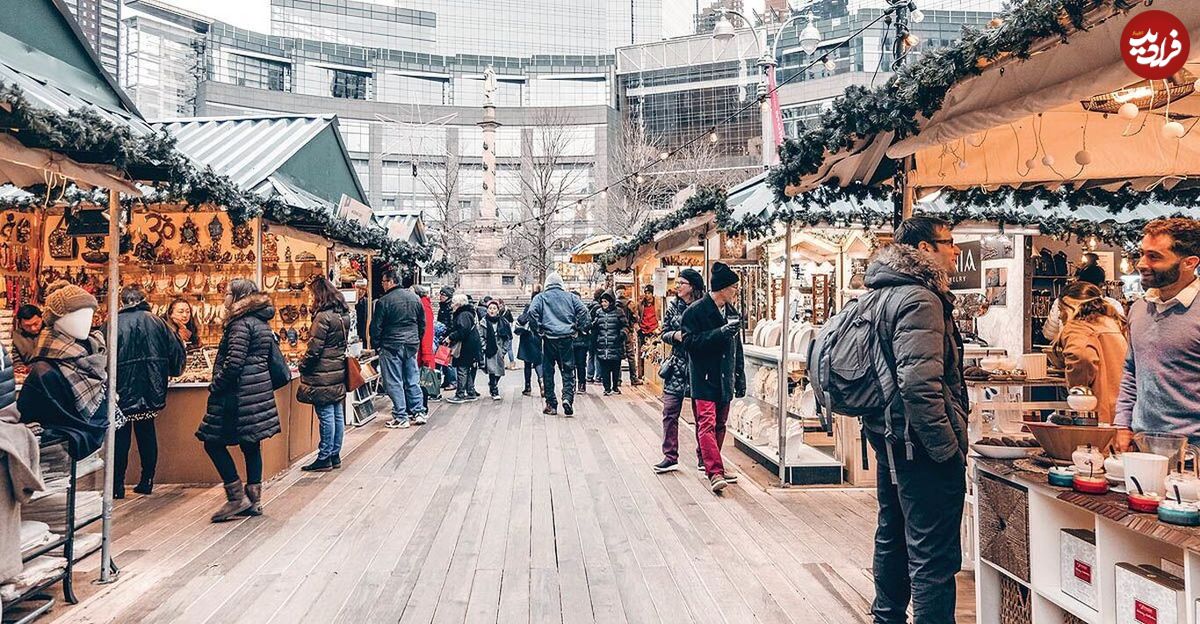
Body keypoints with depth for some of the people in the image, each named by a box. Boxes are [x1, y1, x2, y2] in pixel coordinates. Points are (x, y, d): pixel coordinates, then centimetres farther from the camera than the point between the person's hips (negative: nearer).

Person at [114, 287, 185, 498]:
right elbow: (176, 350, 2)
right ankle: (147, 481, 18)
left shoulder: (114, 324, -7)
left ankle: (117, 485, 8)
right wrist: (172, 371, 20)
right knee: (147, 434, 13)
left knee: (121, 437, 5)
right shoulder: (156, 322, 2)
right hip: (150, 392, 3)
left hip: (123, 390, -3)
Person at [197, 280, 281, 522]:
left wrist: (215, 386, -11)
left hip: (239, 393, -9)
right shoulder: (262, 323, 13)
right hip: (259, 391, 9)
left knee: (213, 442, 1)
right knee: (251, 444, 12)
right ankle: (254, 500, 17)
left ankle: (237, 497, 1)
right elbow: (275, 358, 17)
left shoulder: (241, 324, -15)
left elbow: (234, 362, -22)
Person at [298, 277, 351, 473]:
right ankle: (335, 455, 20)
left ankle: (324, 459, 6)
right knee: (337, 415, 12)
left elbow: (314, 348, -16)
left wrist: (302, 366, -2)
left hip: (323, 374, -9)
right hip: (338, 371, 9)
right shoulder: (343, 315, 10)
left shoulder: (323, 317, -16)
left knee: (326, 416, -2)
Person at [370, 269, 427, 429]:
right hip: (412, 346, 6)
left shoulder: (383, 301, -11)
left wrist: (376, 345, 5)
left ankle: (401, 418, 2)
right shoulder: (415, 298, 7)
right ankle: (419, 413, 16)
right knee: (413, 380, 13)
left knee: (394, 383, 1)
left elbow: (376, 327, -8)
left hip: (391, 346, -5)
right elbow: (422, 323, 14)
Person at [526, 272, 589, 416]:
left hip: (549, 338, -1)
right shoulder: (570, 297, 9)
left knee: (548, 372, 7)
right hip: (567, 338, 1)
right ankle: (567, 398, -12)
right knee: (568, 370, 7)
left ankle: (551, 405, 9)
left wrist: (539, 328, -2)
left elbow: (532, 311, -11)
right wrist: (576, 328, 4)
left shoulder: (541, 297, 5)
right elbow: (583, 310, -1)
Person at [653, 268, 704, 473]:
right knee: (670, 412, 0)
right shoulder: (673, 306, 7)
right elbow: (664, 333, 10)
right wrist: (675, 335, -10)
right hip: (677, 366, 3)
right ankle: (670, 457, 8)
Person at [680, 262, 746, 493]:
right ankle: (715, 473, -17)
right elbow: (690, 341, -16)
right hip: (704, 379, -7)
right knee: (707, 424, -12)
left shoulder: (731, 312, 14)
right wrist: (720, 333, -22)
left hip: (725, 379, 7)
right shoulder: (695, 311, -8)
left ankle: (713, 465, 24)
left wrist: (740, 378, 17)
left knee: (720, 425, 13)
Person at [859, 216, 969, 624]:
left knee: (893, 537, 22)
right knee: (934, 555, -2)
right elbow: (919, 384, -28)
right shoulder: (920, 299, -18)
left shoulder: (884, 294, 12)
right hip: (920, 443, -11)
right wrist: (949, 448, -21)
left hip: (888, 437, 11)